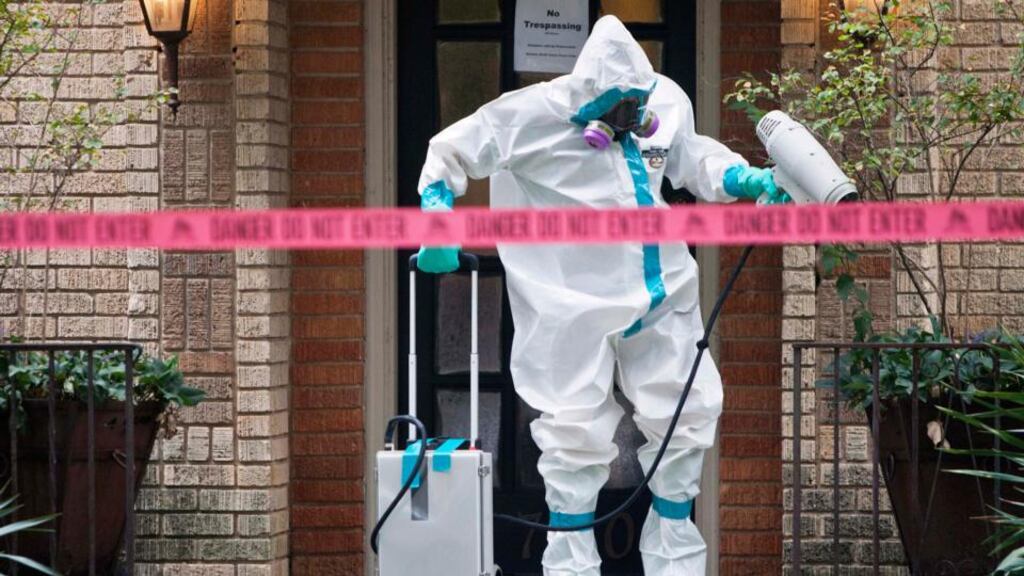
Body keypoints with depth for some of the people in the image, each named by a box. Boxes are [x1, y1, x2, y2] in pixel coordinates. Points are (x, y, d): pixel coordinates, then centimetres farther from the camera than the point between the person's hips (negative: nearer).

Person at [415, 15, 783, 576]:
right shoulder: (535, 117, -15)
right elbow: (450, 153, -5)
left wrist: (745, 179, 3)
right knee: (578, 434, -2)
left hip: (660, 297, 5)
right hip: (575, 308, -5)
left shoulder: (665, 102, -2)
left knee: (685, 416, 9)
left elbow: (691, 158, 19)